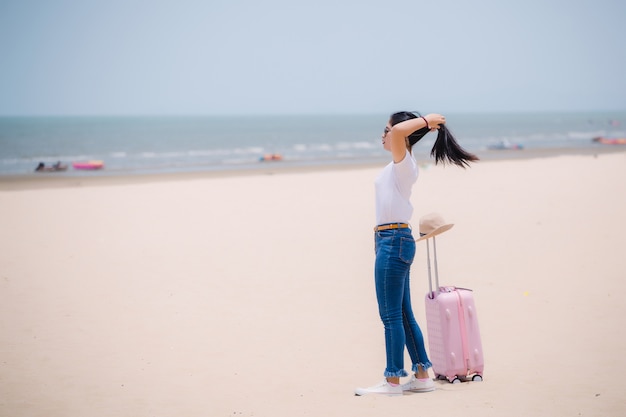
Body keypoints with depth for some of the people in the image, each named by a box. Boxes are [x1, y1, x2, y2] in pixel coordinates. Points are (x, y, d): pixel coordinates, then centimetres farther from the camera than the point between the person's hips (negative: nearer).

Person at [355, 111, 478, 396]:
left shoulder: (404, 164, -13)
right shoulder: (397, 165, 13)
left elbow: (398, 132, -30)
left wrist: (424, 121, -18)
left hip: (394, 241, -10)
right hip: (389, 241, 10)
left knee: (391, 315, -6)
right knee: (402, 314, 13)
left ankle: (393, 381, -2)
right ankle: (422, 376, 18)